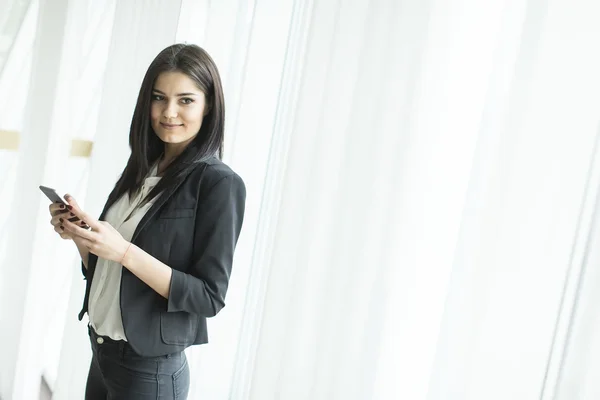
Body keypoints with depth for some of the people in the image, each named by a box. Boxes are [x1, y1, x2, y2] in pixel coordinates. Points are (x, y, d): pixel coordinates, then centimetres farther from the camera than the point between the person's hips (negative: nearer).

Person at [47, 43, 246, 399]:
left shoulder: (220, 183, -16)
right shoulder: (142, 171, 3)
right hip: (102, 352, 6)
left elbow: (210, 297, -19)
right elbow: (105, 270, 11)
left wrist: (123, 251, -25)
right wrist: (80, 234, -8)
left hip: (150, 370, -6)